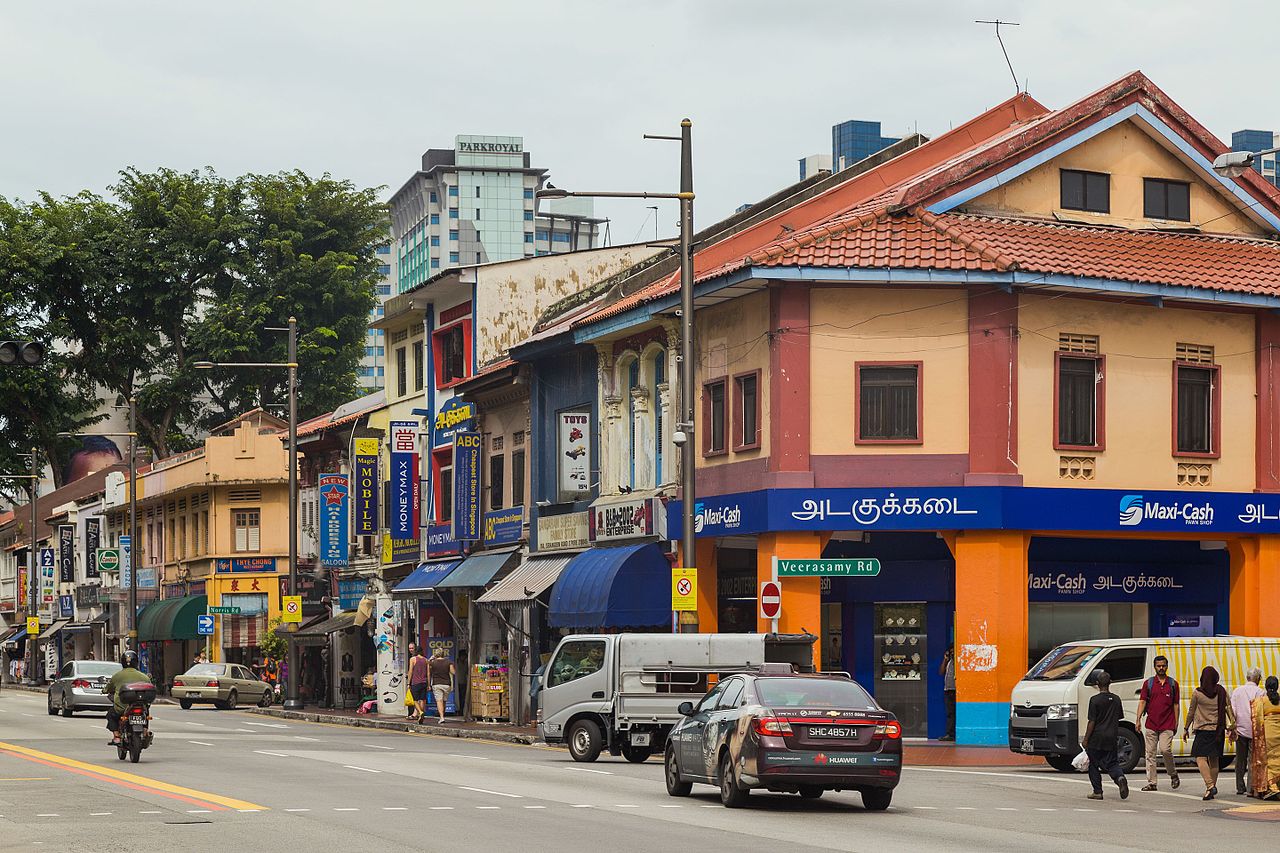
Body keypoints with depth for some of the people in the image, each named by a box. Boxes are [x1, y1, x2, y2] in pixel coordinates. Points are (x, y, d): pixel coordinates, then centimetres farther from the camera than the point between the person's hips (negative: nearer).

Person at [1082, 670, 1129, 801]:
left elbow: (1092, 722, -12)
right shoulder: (1116, 699, 4)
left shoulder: (1095, 700, -11)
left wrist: (1086, 739, -6)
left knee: (1094, 765, 9)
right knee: (1112, 763, 8)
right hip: (1112, 737, 4)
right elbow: (1118, 718, 13)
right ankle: (1120, 777, -22)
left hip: (1096, 737, -4)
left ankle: (1097, 792, 10)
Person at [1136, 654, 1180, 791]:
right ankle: (1151, 783, 5)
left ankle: (1173, 774, 9)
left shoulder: (1173, 684, 7)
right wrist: (1138, 719, -10)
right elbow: (1142, 701, 1)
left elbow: (1176, 704, 9)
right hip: (1151, 725, 2)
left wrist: (1176, 723, 4)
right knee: (1150, 754, 1)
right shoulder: (1148, 683, 8)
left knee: (1165, 749, -16)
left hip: (1167, 725, -2)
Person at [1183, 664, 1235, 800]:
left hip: (1203, 729, -4)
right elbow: (1228, 708, 4)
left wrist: (1186, 728, 11)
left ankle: (1210, 785, -23)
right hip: (1218, 729, 5)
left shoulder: (1197, 693, -6)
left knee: (1201, 758, -7)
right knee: (1214, 759, 14)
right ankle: (1213, 786, 20)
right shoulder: (1221, 691, 2)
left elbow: (1191, 712, 1)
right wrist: (1232, 725, 12)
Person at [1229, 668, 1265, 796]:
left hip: (1240, 729, 3)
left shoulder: (1237, 691, 3)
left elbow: (1232, 711, 0)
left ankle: (1240, 788, 11)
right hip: (1255, 730, -3)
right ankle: (1251, 788, -5)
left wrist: (1231, 729, 2)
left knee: (1241, 761, 10)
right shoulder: (1260, 692, -6)